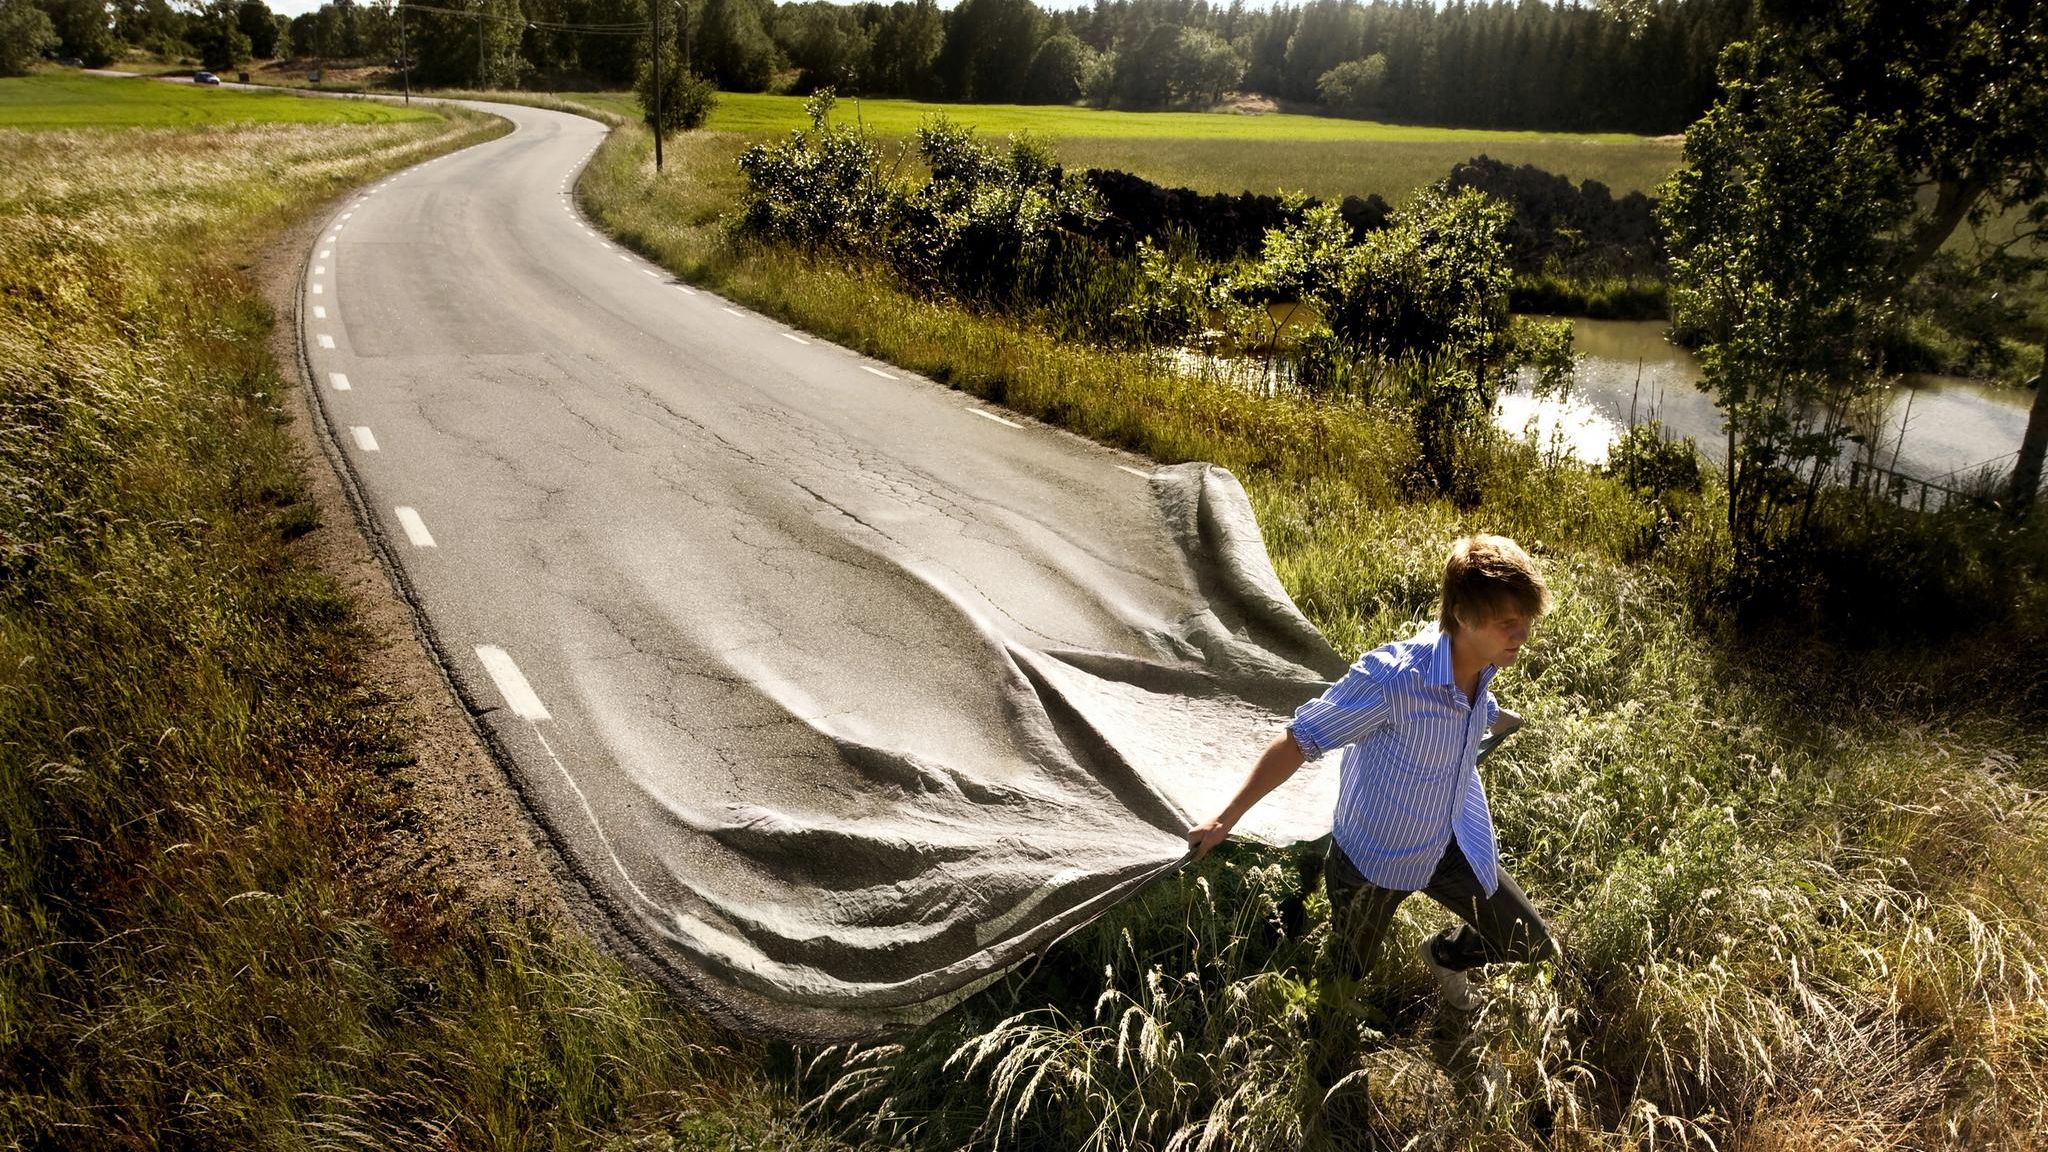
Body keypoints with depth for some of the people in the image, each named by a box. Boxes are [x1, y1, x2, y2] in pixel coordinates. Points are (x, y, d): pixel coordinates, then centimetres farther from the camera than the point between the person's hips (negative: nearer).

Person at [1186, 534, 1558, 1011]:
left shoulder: (1479, 664, -17)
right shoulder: (1391, 677, -39)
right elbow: (1298, 742, -30)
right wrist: (1225, 819, -25)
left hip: (1450, 844, 6)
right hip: (1376, 859, -5)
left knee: (1532, 944, 16)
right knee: (1347, 979, 17)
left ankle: (1446, 955, 45)